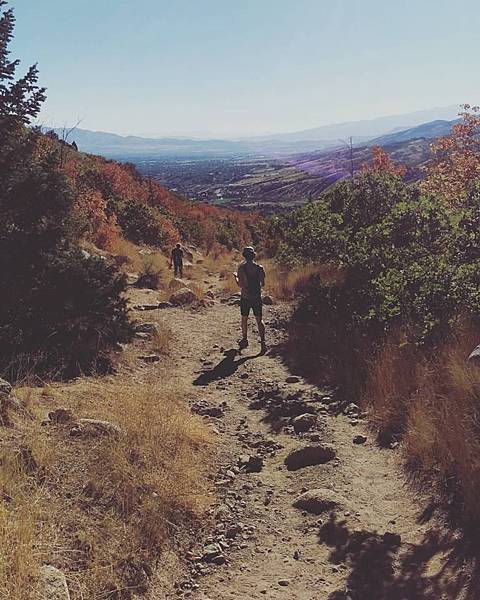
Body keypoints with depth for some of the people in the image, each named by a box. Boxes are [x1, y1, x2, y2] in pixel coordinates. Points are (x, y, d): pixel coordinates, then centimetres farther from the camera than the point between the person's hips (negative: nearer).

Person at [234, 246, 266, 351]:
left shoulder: (242, 267, -12)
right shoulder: (259, 268, -4)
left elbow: (240, 285, -14)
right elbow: (263, 284, 0)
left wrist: (235, 276, 3)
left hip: (245, 297, -2)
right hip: (257, 297, 2)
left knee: (244, 319, 16)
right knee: (259, 320, 7)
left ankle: (245, 340, 26)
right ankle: (263, 341, -1)